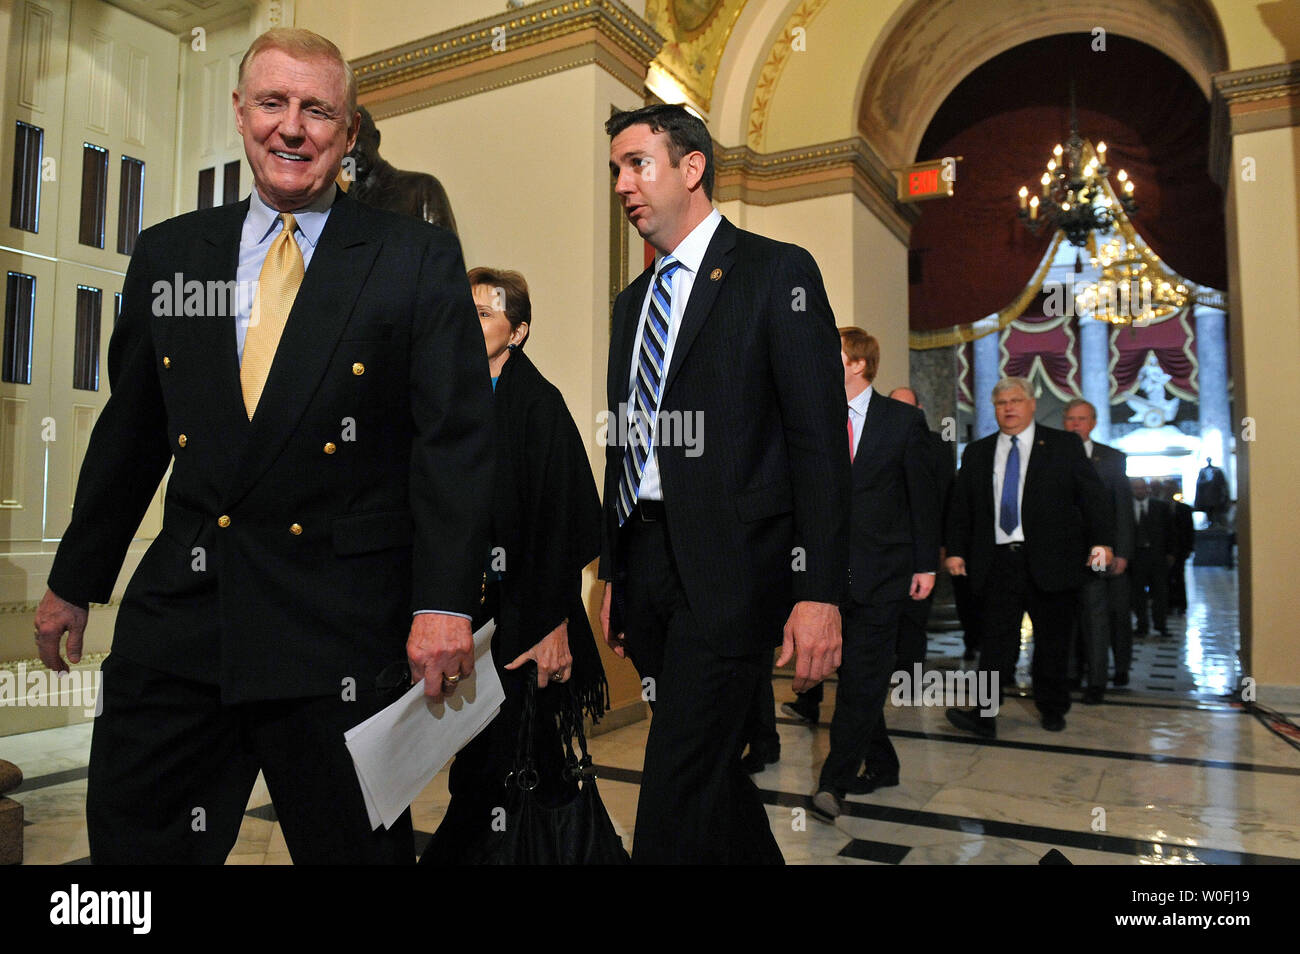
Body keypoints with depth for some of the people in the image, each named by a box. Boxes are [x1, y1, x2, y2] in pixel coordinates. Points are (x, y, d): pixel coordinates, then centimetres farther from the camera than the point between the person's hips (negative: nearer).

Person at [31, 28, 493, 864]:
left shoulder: (419, 260, -3)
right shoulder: (167, 255, 9)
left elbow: (456, 439, -9)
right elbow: (128, 433, 15)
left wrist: (445, 604, -17)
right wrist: (75, 581, 19)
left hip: (343, 633, -3)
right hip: (176, 615, 4)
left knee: (354, 843, 12)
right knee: (132, 835, 15)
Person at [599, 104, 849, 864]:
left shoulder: (778, 272, -1)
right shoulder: (633, 301, 19)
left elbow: (819, 439, -8)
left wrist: (819, 592, -15)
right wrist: (614, 576, 17)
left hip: (729, 568, -6)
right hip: (647, 563, 7)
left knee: (678, 789, -7)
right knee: (711, 770, 15)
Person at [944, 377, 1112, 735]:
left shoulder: (1064, 446, 6)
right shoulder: (977, 453, 12)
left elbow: (1092, 494, 1)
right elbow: (960, 507, 12)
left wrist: (1102, 541, -10)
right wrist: (956, 550, 4)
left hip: (1050, 561, -1)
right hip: (997, 561, 1)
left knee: (1053, 641, 9)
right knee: (996, 638, -3)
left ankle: (1052, 709, 26)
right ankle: (984, 714, -4)